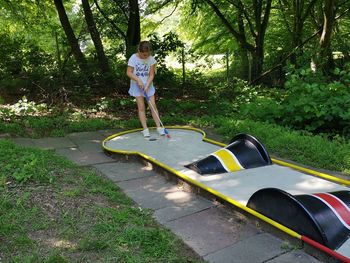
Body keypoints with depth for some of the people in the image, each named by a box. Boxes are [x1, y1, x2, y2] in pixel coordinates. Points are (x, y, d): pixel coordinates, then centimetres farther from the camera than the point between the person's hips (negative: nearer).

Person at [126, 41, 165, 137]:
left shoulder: (151, 59, -7)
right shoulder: (133, 58, -12)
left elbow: (151, 75, -7)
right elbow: (129, 73, -10)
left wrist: (147, 86, -17)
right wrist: (138, 80, -22)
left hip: (148, 85, 2)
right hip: (137, 86, -1)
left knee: (153, 106, 0)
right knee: (141, 107, 0)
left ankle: (159, 127, 7)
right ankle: (145, 129, 6)